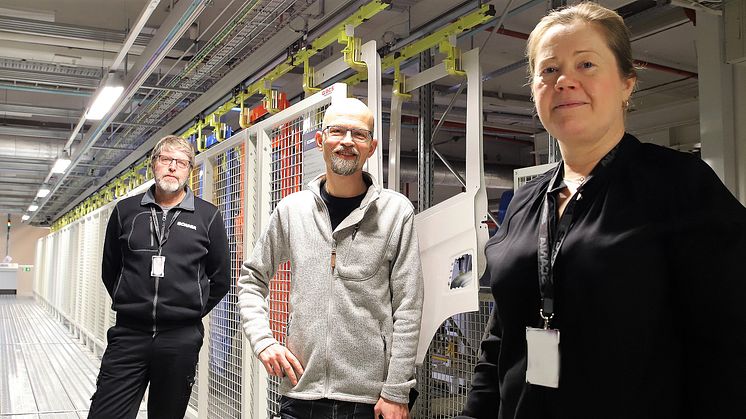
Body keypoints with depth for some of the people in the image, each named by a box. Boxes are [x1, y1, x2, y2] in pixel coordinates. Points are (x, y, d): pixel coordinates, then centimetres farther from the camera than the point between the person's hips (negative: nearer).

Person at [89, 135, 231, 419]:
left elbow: (220, 279, 7)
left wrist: (191, 312, 5)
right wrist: (131, 307, 11)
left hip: (181, 339, -1)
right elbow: (110, 270, 16)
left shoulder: (208, 216, 2)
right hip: (128, 334, 1)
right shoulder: (126, 211, 8)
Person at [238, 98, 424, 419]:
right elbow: (251, 280, 14)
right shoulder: (292, 209, 4)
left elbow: (407, 308, -5)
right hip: (300, 392, 2)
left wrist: (397, 392, -7)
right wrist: (262, 340, -1)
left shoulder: (397, 211, -3)